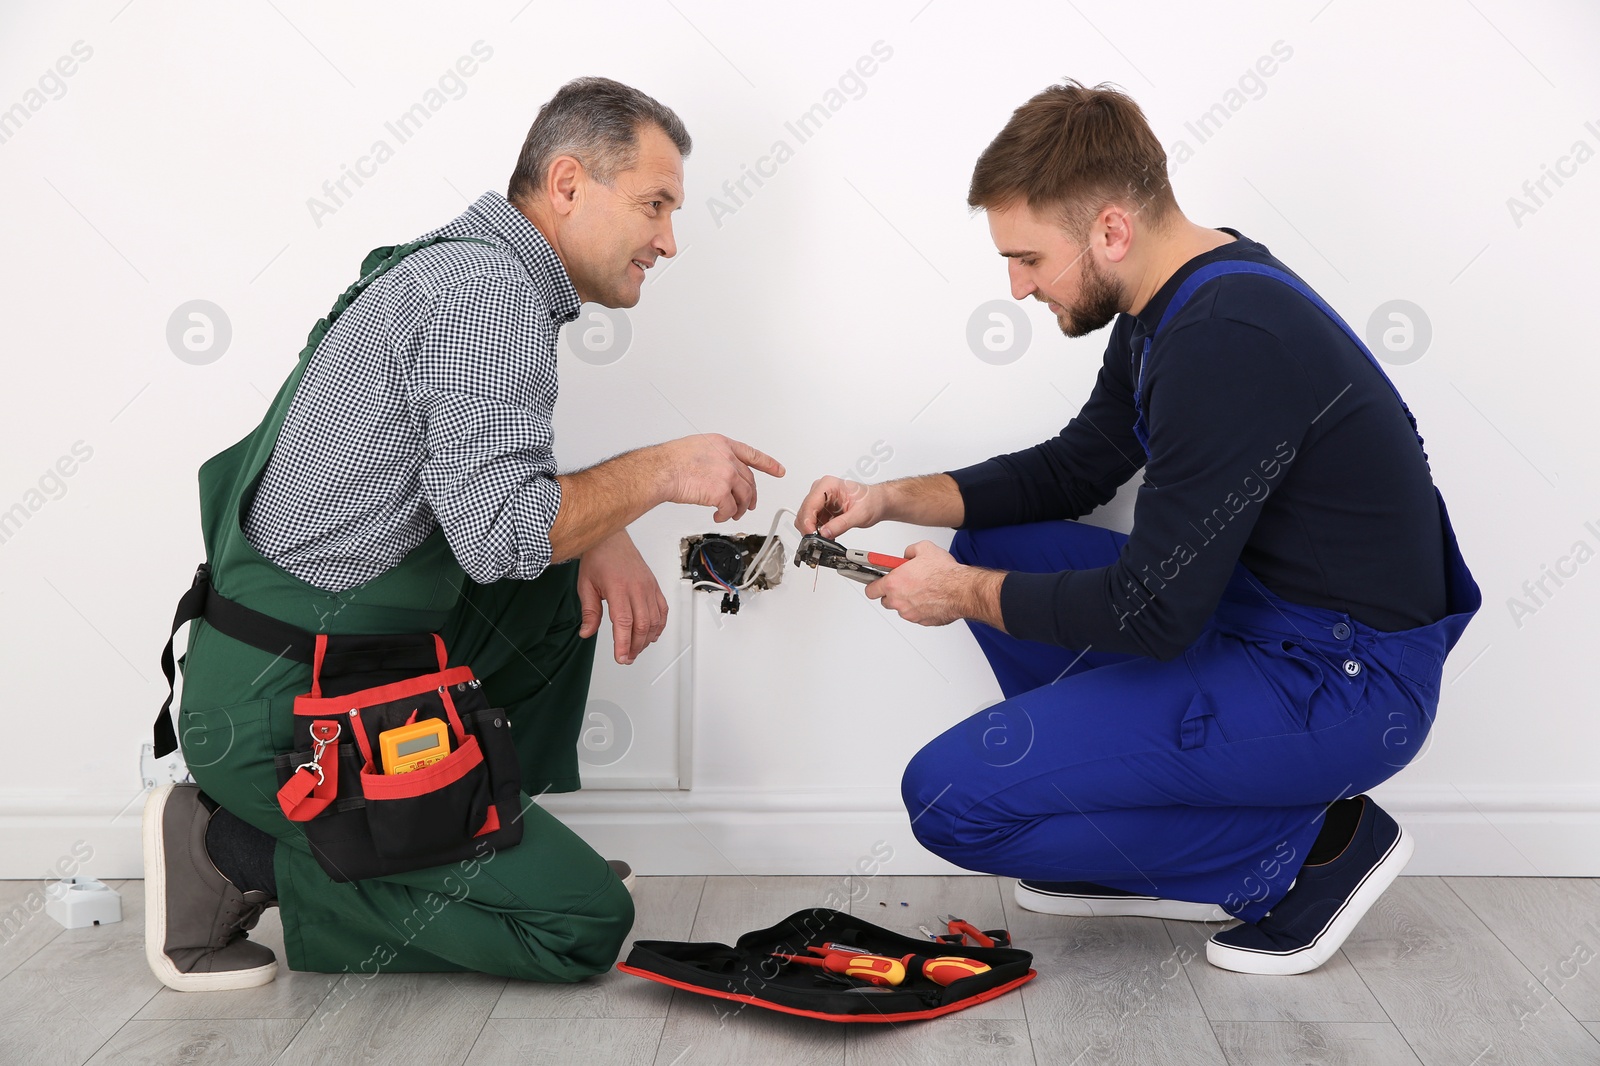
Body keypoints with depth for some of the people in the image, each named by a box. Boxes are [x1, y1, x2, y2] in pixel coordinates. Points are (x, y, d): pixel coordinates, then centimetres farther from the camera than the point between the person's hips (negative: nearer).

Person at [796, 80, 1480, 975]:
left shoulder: (1228, 343, -26)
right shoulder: (1175, 302, 6)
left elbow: (1153, 614, -24)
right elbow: (1074, 468, 18)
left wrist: (963, 595, -9)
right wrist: (892, 500, 7)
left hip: (1344, 685, -10)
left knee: (952, 797, -15)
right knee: (992, 550, 14)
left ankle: (1303, 848, -2)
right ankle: (1143, 848, 14)